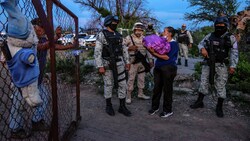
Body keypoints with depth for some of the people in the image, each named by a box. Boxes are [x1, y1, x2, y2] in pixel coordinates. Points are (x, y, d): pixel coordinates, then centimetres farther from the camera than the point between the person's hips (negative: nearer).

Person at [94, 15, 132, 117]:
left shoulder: (118, 35, 10)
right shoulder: (102, 35, -8)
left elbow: (124, 49, 15)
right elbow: (97, 52, -13)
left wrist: (127, 62, 10)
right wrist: (100, 66, -18)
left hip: (119, 64, 5)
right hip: (107, 64, -5)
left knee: (123, 85, 4)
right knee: (108, 85, 6)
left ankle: (122, 106, 16)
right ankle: (108, 106, 24)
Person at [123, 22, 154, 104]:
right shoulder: (129, 38, -7)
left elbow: (148, 50, 11)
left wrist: (150, 60, 6)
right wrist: (129, 48, -22)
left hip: (142, 62, 5)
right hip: (133, 62, -5)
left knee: (141, 78, 13)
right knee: (131, 78, -1)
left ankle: (140, 94, 28)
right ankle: (128, 96, 10)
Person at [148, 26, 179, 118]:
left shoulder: (174, 44, -9)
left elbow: (167, 57, -18)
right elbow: (156, 55, 11)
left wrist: (154, 52, -18)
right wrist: (149, 49, -4)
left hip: (168, 68, -7)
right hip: (158, 68, 7)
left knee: (167, 89, 2)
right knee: (157, 88, 11)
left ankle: (168, 110, 15)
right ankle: (155, 107, 25)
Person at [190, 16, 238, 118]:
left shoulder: (231, 38, -2)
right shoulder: (210, 36, 4)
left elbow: (234, 53, -4)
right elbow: (201, 43, 9)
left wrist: (232, 66, -12)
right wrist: (202, 49, -15)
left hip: (221, 66, -2)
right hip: (208, 64, 3)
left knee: (220, 86, 3)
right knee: (203, 83, 9)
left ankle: (219, 107, 16)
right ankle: (199, 102, 24)